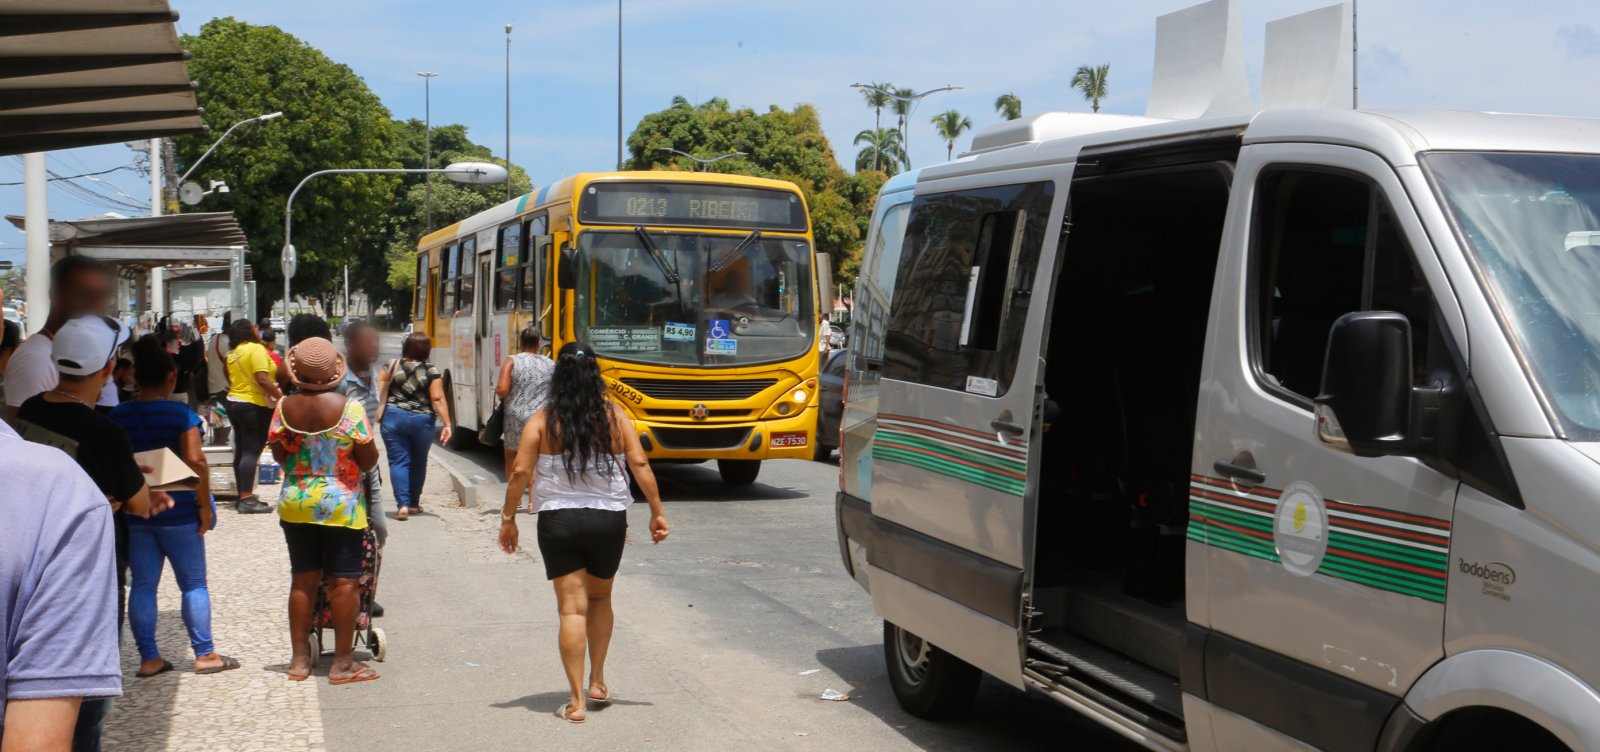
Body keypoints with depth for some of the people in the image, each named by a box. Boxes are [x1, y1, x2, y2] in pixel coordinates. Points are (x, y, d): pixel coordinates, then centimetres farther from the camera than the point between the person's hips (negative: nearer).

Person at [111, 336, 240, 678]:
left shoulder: (118, 416, 3)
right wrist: (205, 505, -10)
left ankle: (149, 658, 12)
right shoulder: (180, 414, -11)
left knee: (142, 585, 9)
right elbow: (195, 461, -18)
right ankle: (205, 655, 10)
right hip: (177, 511, -4)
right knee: (194, 584, 6)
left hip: (134, 512, 4)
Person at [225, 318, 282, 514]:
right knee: (252, 451, -12)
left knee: (241, 450, 11)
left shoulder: (233, 353, 12)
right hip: (254, 406, -9)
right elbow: (262, 379, -23)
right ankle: (247, 500, -17)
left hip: (234, 402, 9)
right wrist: (280, 397, -18)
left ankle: (243, 496, 16)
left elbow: (231, 379, 18)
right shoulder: (256, 349, -14)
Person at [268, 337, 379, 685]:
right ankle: (342, 663, 6)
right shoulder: (349, 407, -14)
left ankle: (299, 659, 18)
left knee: (303, 580, 12)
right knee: (345, 581, 3)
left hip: (295, 504, 4)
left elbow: (279, 455, 5)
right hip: (341, 506, -4)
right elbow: (368, 460, -10)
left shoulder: (285, 407, -4)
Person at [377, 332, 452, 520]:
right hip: (422, 420, 0)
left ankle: (402, 504, -12)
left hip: (393, 418, 0)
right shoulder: (431, 372, -6)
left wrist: (378, 414, 10)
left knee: (398, 461, 1)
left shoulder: (391, 366, -1)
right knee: (418, 463, 17)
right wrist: (447, 424, -11)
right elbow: (438, 400, -12)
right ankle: (414, 504, 26)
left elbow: (379, 392, -1)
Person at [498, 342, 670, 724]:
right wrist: (657, 512, 1)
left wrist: (508, 519, 3)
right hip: (608, 520, 1)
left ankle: (577, 700, 0)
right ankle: (597, 681, 25)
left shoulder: (543, 420, -4)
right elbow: (639, 465, -6)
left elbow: (520, 473, -7)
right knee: (600, 599, 23)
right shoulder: (614, 415, -2)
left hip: (558, 521, -1)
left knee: (572, 608, 2)